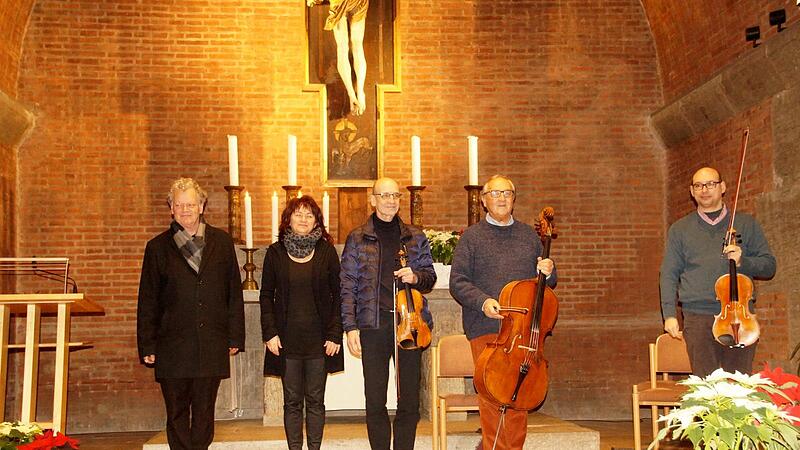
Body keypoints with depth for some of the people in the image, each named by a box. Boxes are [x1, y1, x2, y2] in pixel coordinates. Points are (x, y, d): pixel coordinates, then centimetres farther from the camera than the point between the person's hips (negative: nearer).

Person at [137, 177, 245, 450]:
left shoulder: (222, 242, 7)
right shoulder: (158, 248, 5)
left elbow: (234, 293, 8)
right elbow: (147, 302, 5)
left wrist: (235, 337, 4)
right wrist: (147, 346, 0)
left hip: (212, 346, 1)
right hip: (173, 348, -1)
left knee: (204, 412, 8)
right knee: (177, 413, 5)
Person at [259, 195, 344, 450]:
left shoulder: (326, 252, 2)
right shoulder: (276, 253, 4)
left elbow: (338, 295, 2)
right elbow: (266, 295, 6)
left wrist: (335, 333, -5)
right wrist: (269, 332, -4)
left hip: (319, 338, 0)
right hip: (287, 338, 0)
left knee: (315, 400, 5)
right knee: (292, 401, 5)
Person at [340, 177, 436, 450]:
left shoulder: (415, 237, 12)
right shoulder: (358, 239, 7)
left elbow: (430, 278, 15)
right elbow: (347, 286, 5)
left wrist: (416, 277, -8)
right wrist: (350, 326, -4)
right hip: (373, 325, -1)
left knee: (410, 401, 3)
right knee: (375, 401, 1)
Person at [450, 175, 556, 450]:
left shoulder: (529, 236, 17)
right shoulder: (472, 237, 6)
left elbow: (546, 285, 23)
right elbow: (458, 282, -1)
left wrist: (547, 273, 0)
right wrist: (482, 301, -17)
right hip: (486, 327, -3)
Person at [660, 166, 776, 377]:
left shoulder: (746, 224, 12)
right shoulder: (680, 229, 13)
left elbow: (769, 266, 11)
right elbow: (669, 274, 10)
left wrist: (742, 261, -9)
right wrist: (669, 314, 0)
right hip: (698, 318, 0)